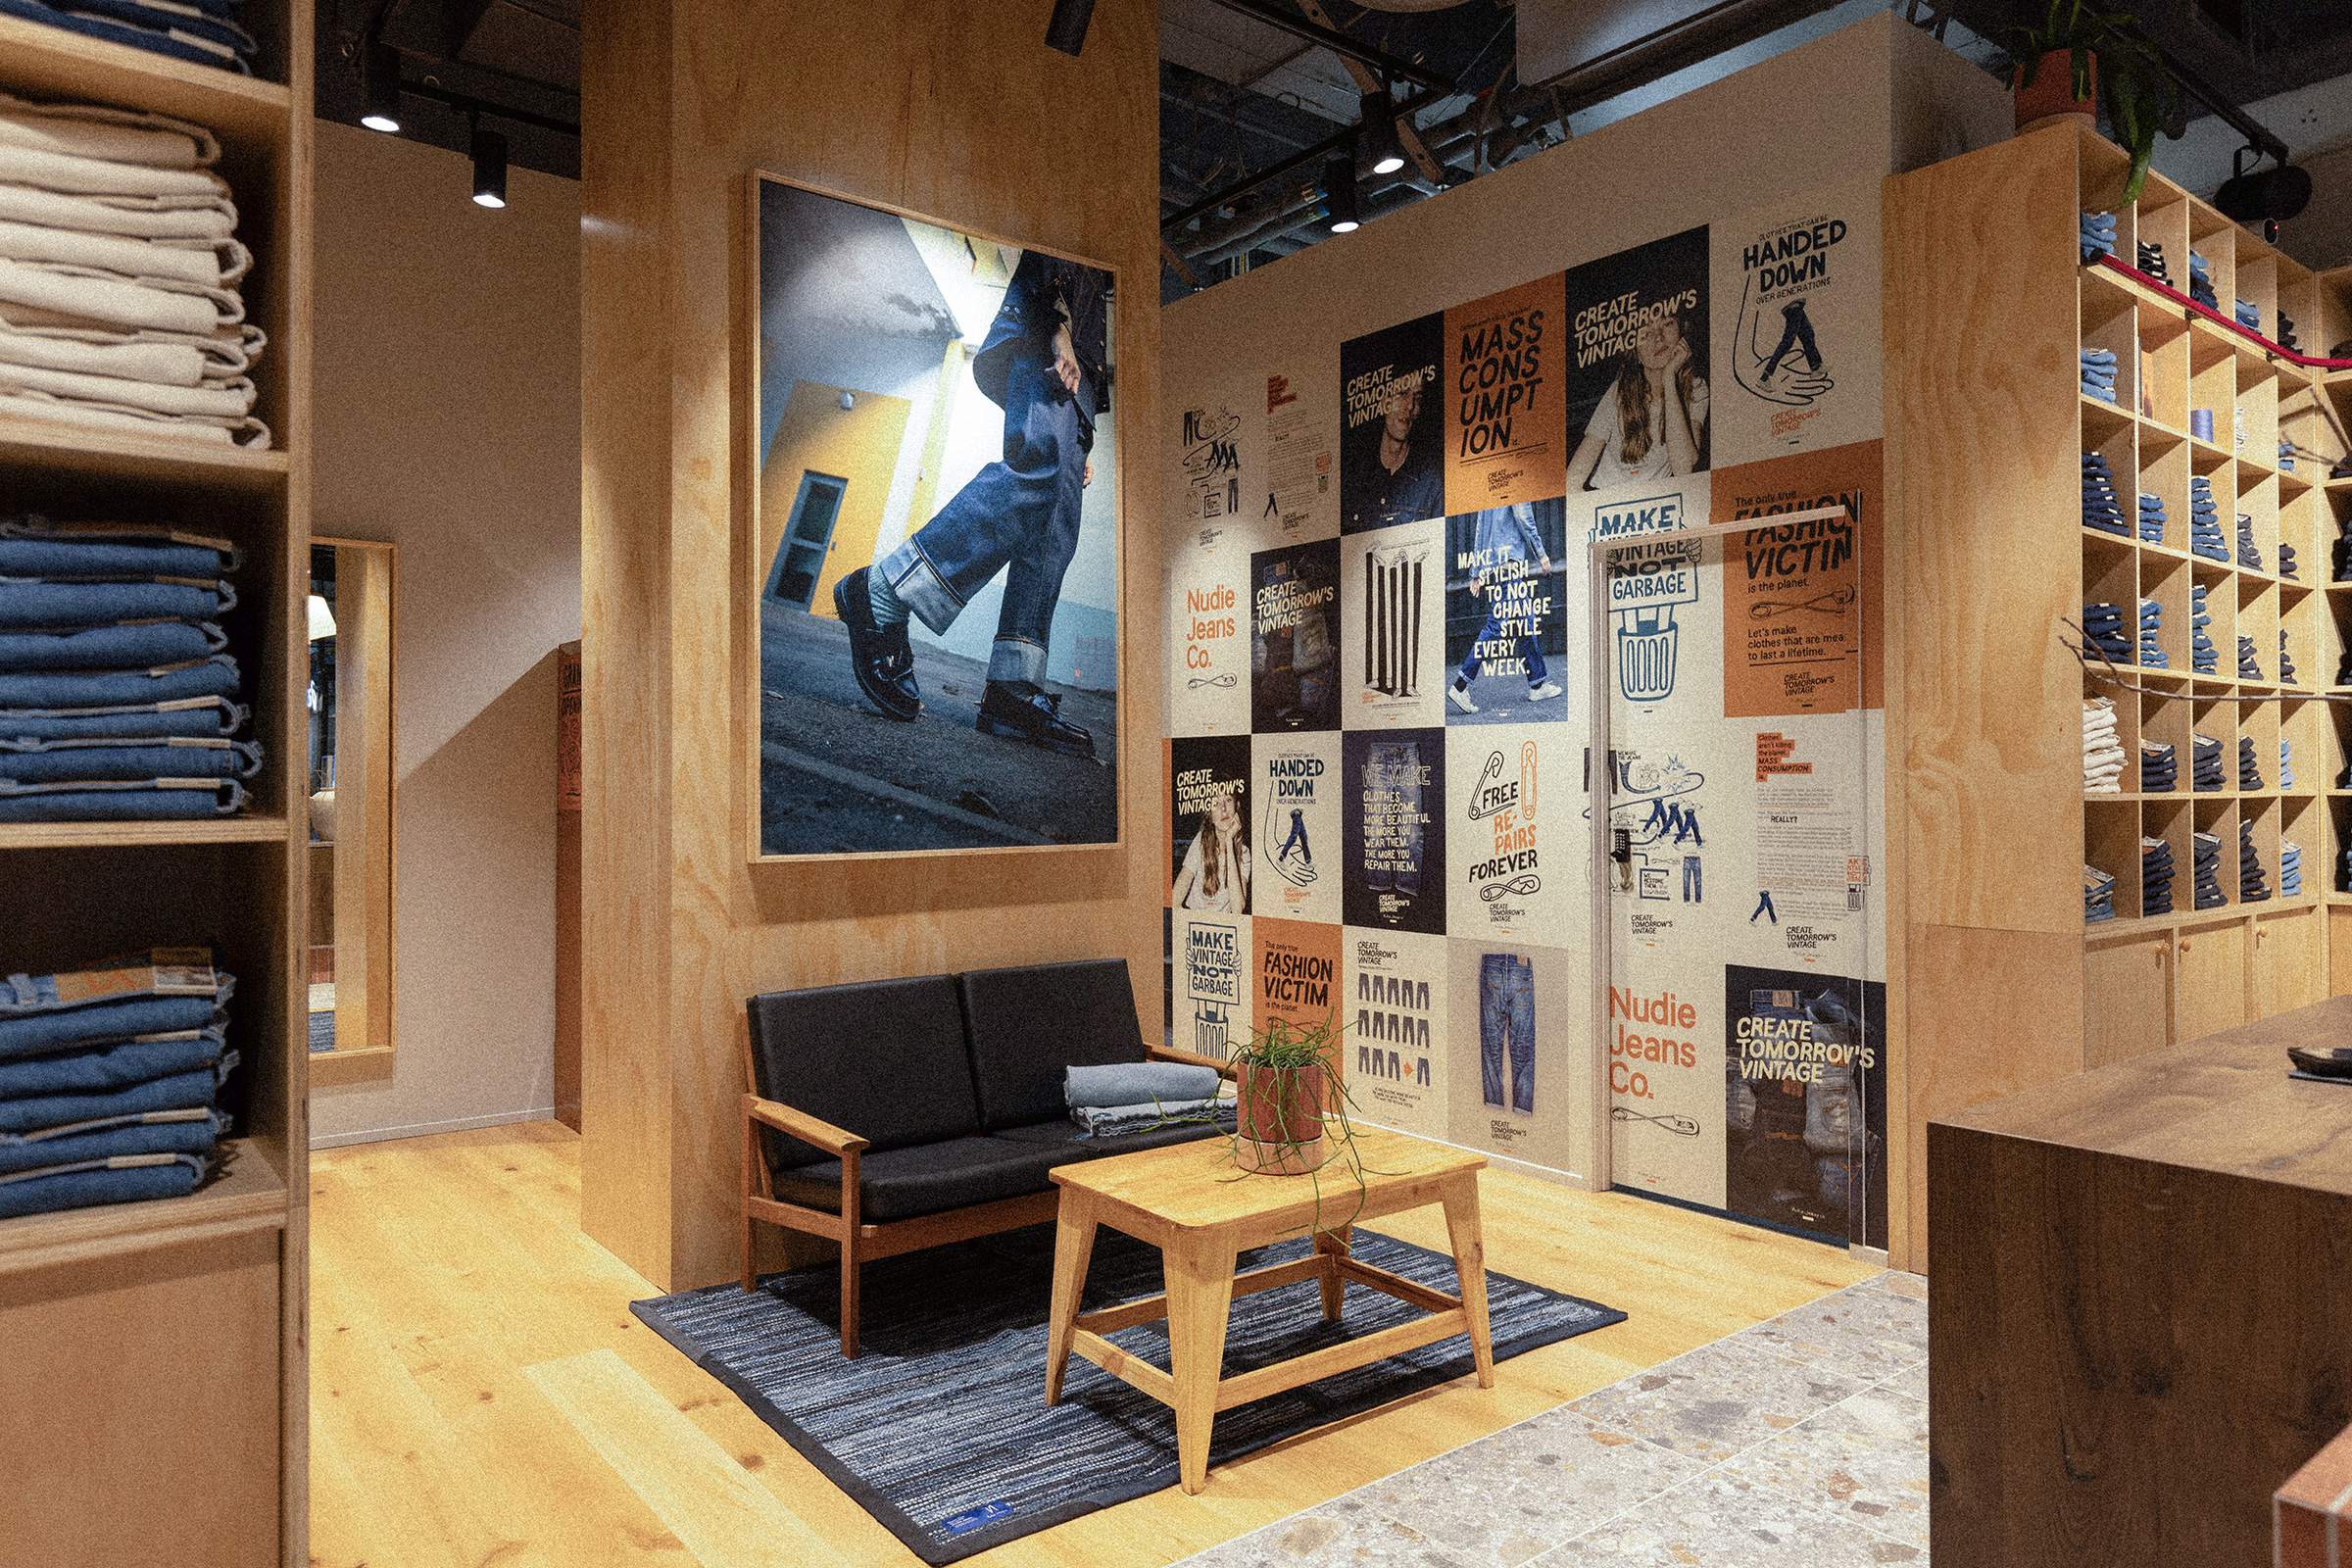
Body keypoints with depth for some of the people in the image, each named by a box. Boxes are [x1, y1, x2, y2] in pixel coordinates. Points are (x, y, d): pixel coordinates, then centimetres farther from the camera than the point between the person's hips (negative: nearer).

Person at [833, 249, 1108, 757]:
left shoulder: (1099, 276, 39)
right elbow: (1047, 266, -1)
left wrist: (1078, 443, 24)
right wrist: (1062, 332, -19)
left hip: (1074, 380, 9)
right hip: (1038, 344, -9)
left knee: (1053, 537, -10)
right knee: (1037, 465, -35)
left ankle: (1015, 687, -23)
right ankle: (881, 594, -37)